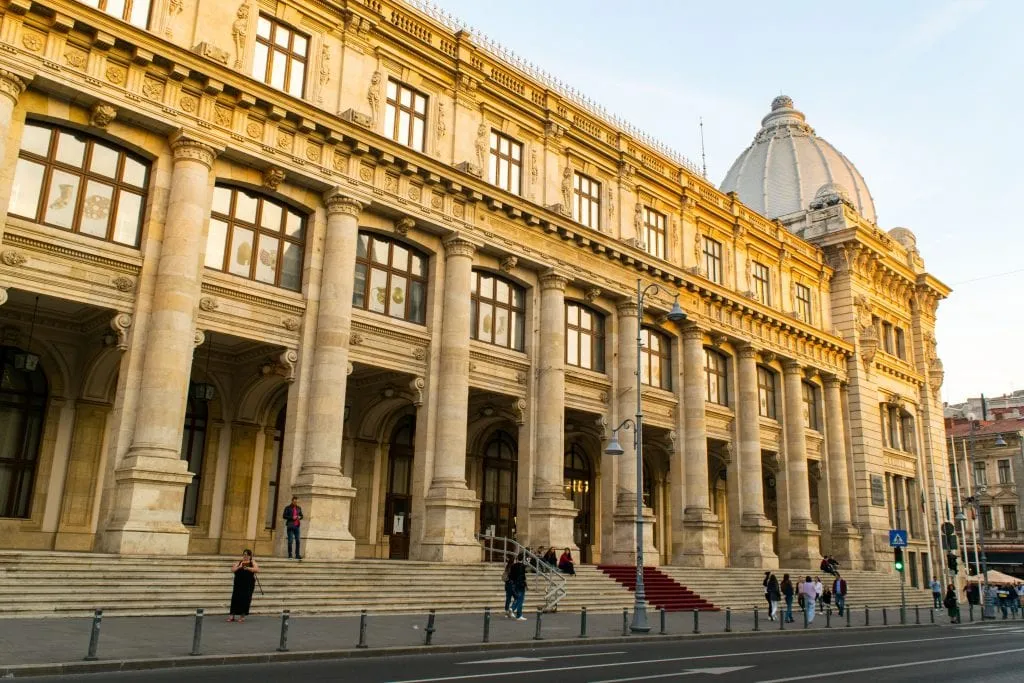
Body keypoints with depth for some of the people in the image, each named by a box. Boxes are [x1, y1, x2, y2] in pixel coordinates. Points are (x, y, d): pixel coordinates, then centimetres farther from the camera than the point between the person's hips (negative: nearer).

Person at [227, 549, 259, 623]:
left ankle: (242, 616, 8)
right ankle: (232, 615, 5)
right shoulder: (239, 562, 10)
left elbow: (257, 569, -13)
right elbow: (232, 569, -1)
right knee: (235, 598, -3)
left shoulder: (252, 562, 3)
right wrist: (239, 567, -18)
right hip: (238, 583, 2)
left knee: (245, 599, -2)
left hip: (248, 584, -2)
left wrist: (248, 568, -25)